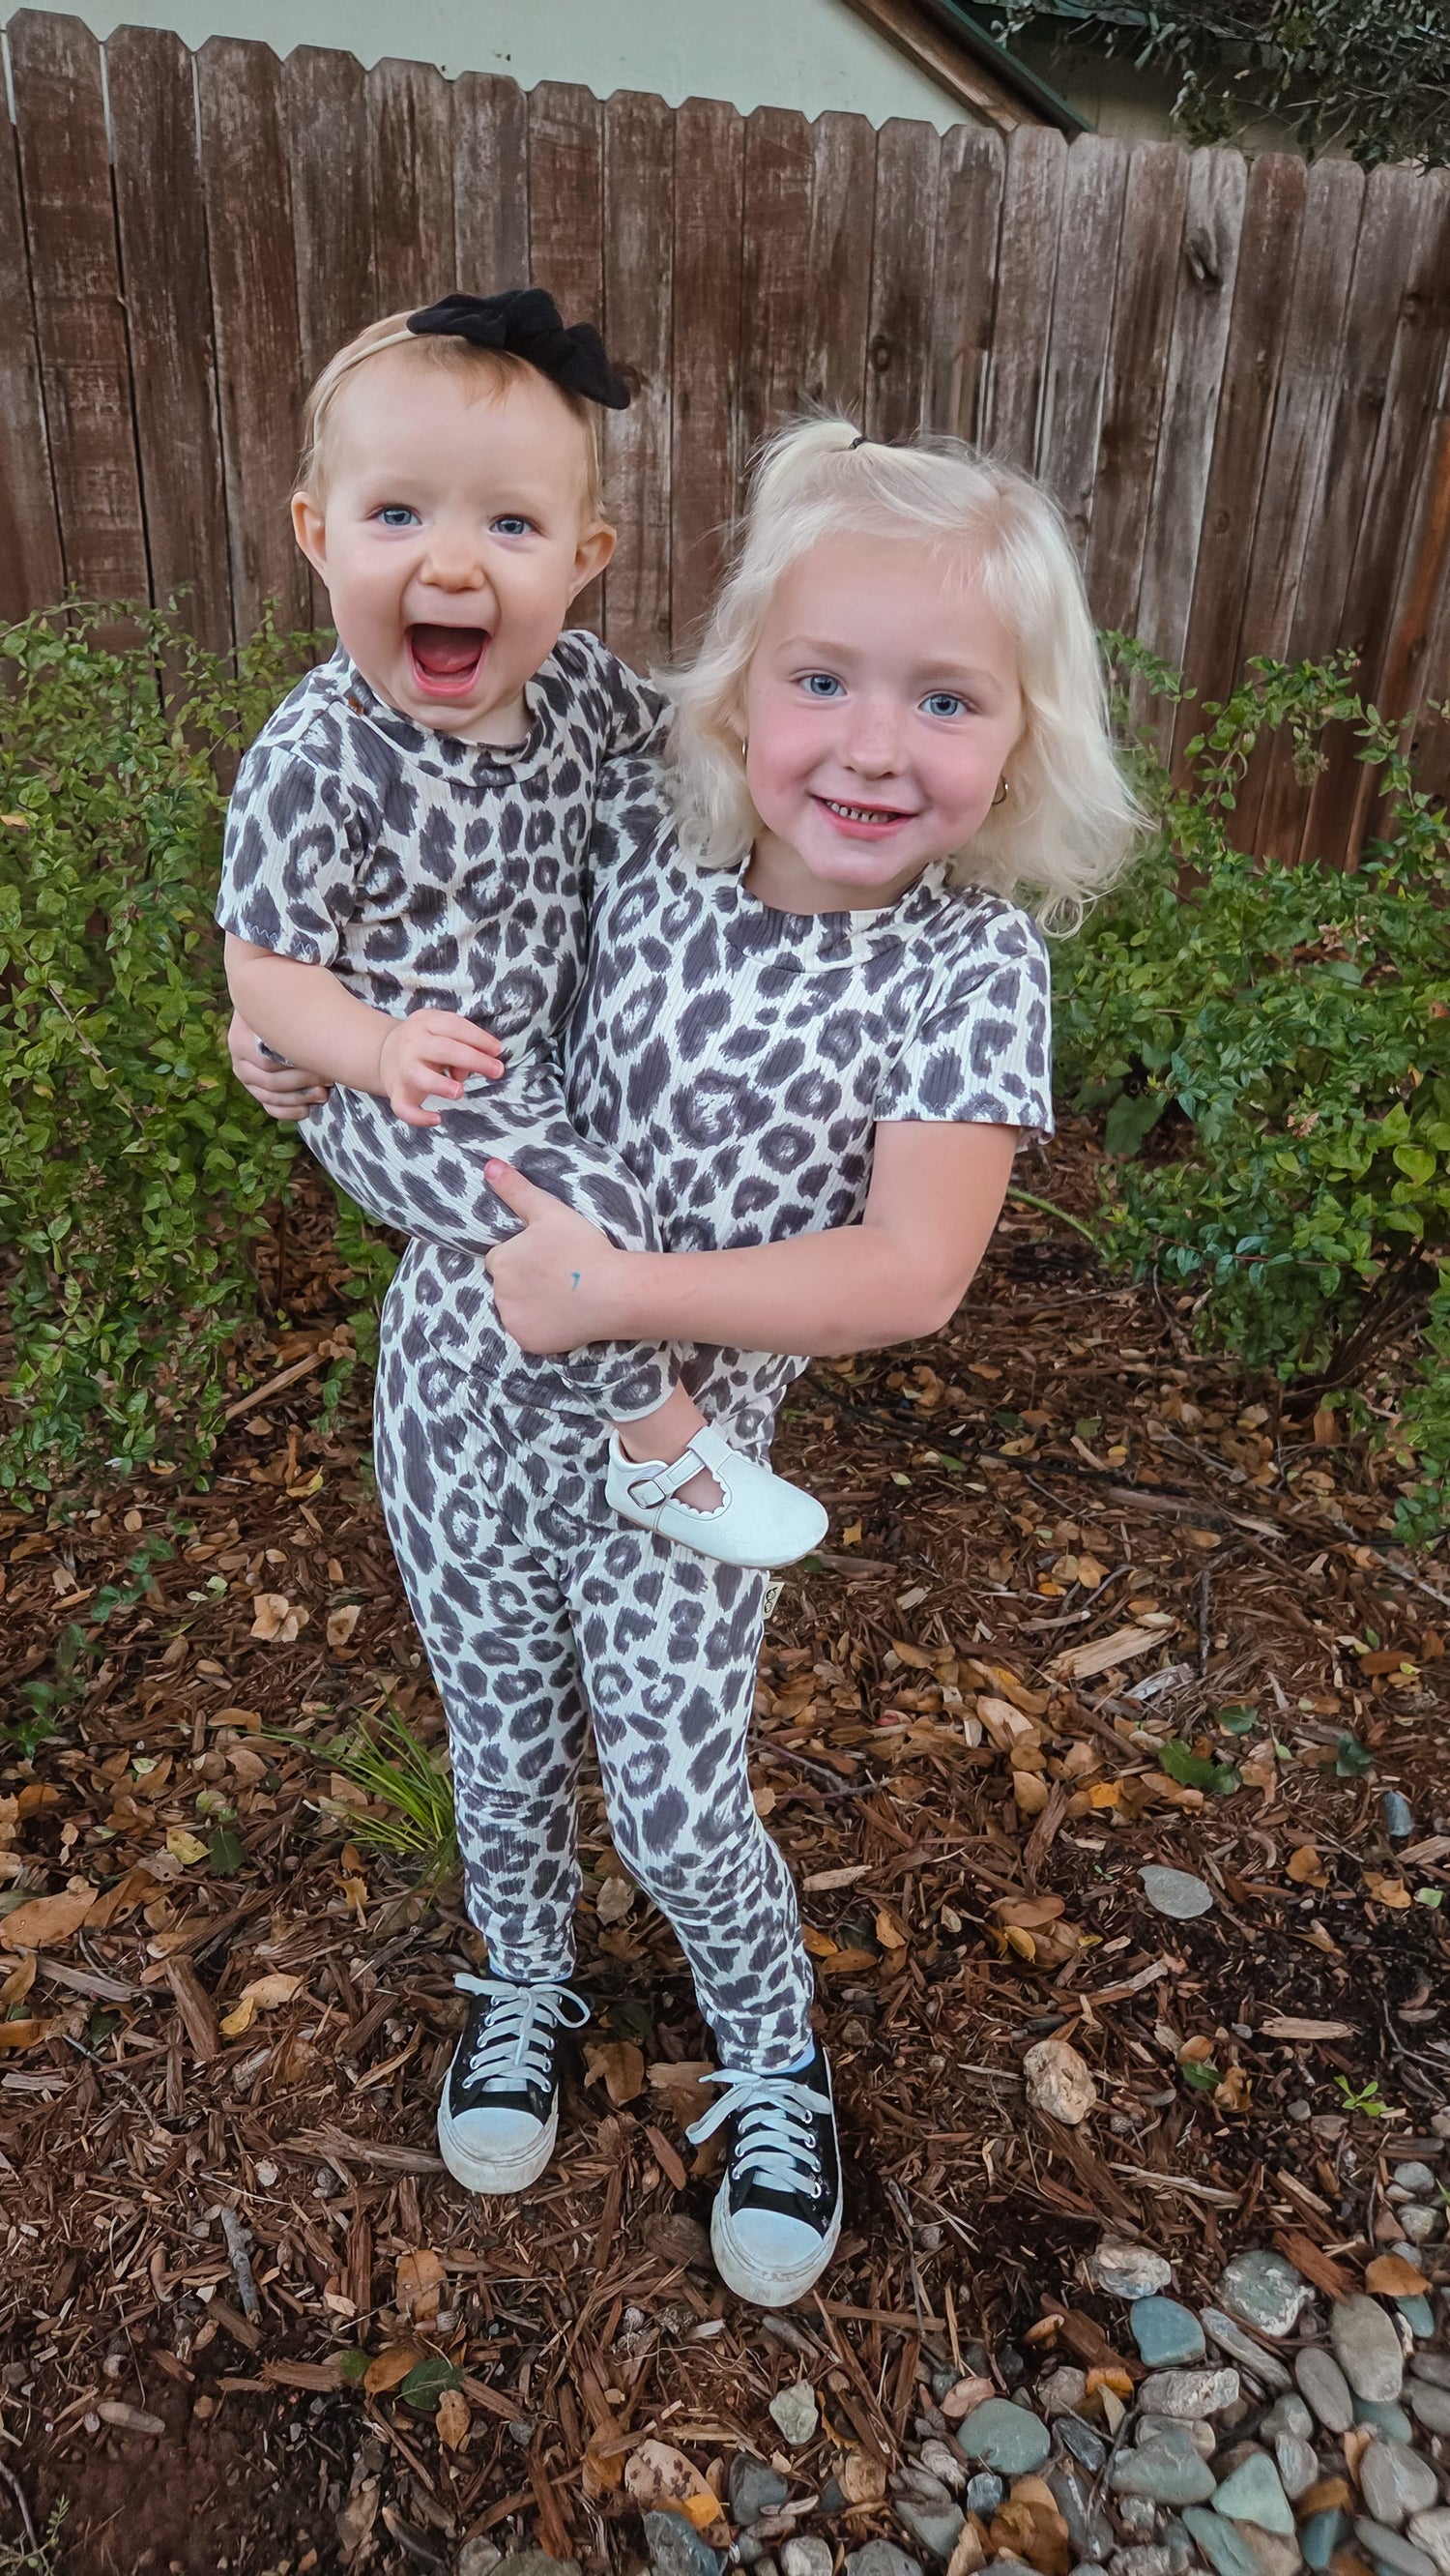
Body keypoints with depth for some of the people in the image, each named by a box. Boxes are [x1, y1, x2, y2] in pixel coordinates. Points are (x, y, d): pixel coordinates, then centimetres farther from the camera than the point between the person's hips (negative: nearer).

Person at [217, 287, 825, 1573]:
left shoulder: (574, 679, -7)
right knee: (589, 1210, -25)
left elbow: (670, 736, 16)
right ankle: (664, 1451, -1)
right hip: (401, 1101, -7)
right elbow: (262, 961, -18)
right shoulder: (317, 760, -24)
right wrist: (380, 1048, -34)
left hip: (548, 1043, 7)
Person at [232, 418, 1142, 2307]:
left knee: (674, 1803, 9)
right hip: (462, 1378, 3)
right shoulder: (638, 825, -10)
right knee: (503, 1739, 21)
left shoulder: (973, 964, -17)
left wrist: (623, 1290, -28)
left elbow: (912, 1277, -23)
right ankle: (525, 1989, 54)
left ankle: (774, 2068, 43)